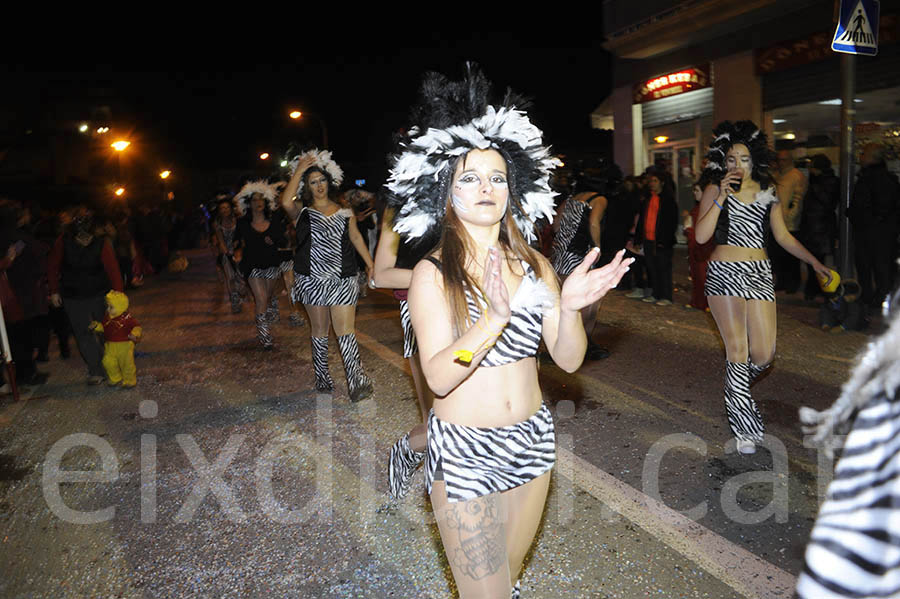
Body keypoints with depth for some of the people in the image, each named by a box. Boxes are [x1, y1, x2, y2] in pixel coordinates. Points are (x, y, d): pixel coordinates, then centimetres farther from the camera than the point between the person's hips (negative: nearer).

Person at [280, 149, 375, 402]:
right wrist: (299, 170, -11)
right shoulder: (302, 213, 2)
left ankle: (357, 382, -12)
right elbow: (286, 202, -18)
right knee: (319, 329, 9)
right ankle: (322, 377, 24)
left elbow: (356, 236, 17)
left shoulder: (344, 211, 10)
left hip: (343, 279, 0)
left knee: (345, 330, -8)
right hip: (312, 279, 0)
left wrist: (370, 263, 13)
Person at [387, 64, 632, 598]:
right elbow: (438, 376, -22)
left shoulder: (535, 266, 0)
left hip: (532, 439, 5)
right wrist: (496, 317, -35)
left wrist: (569, 308, -22)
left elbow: (569, 359, -3)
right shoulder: (433, 274, -13)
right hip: (464, 452, -4)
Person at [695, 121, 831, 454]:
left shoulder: (767, 193, 11)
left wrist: (814, 262, 9)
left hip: (760, 274, 4)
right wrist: (722, 197, -15)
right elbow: (701, 236, -10)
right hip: (725, 273, -3)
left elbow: (783, 236, 16)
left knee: (764, 355, -2)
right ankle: (745, 428, 6)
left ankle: (735, 385, 32)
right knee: (738, 350, -5)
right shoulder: (715, 190, 1)